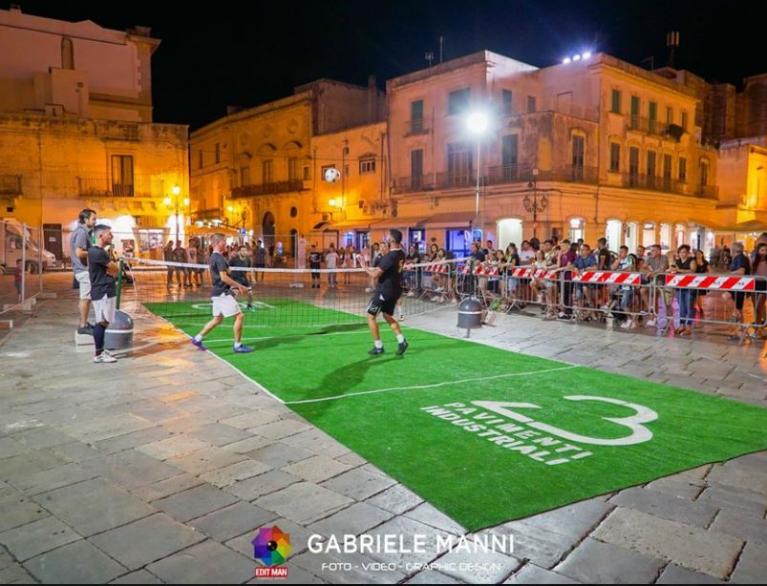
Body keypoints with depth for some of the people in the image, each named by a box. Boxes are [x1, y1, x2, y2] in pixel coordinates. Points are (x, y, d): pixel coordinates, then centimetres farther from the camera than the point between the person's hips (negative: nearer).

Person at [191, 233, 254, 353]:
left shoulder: (213, 257, 15)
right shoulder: (219, 258, -16)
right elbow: (224, 277, -23)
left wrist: (233, 286, 20)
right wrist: (239, 286, -17)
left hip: (218, 293, 10)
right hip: (223, 293, -10)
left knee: (217, 319, 19)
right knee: (239, 316, -6)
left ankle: (198, 338, 24)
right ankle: (238, 345, 0)